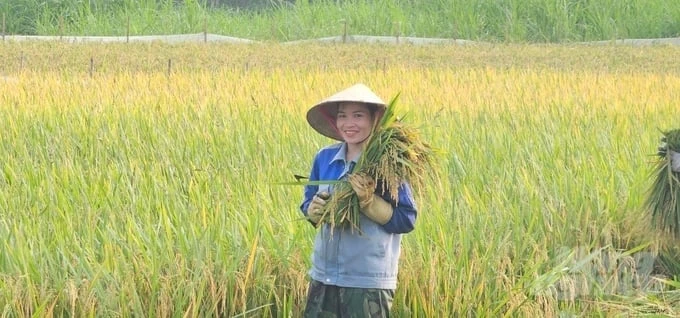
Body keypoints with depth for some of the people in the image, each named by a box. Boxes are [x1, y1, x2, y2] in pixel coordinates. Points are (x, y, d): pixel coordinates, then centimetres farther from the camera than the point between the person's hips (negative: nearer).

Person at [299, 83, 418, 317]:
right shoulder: (324, 158, 5)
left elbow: (406, 220, -10)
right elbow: (308, 203, 16)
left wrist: (369, 201, -23)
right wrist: (312, 211, -7)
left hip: (369, 283, -5)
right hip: (323, 276, 5)